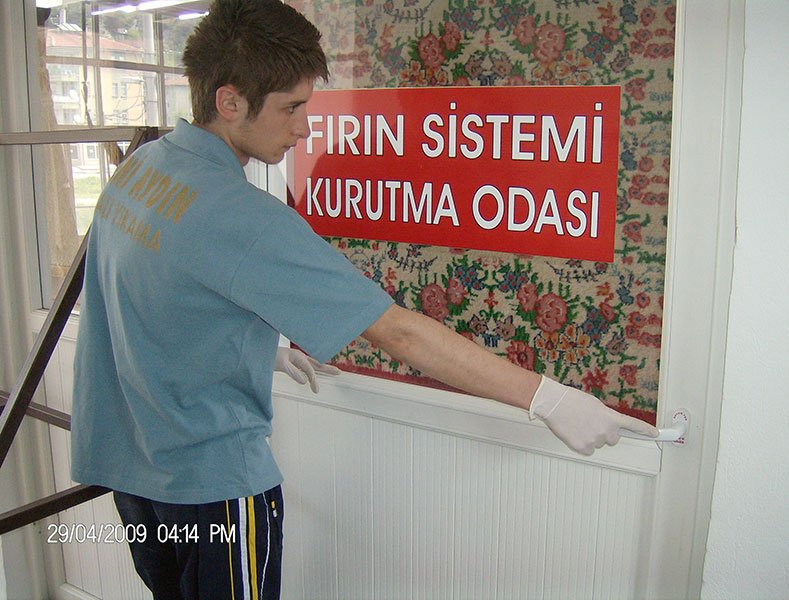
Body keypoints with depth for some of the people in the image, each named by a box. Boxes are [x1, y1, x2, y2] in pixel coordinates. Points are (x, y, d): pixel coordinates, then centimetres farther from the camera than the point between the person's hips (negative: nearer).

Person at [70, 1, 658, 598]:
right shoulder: (238, 217, -30)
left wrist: (263, 346, 15)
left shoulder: (138, 166, -2)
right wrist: (551, 399, -26)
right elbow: (398, 331, -31)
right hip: (208, 479, -8)